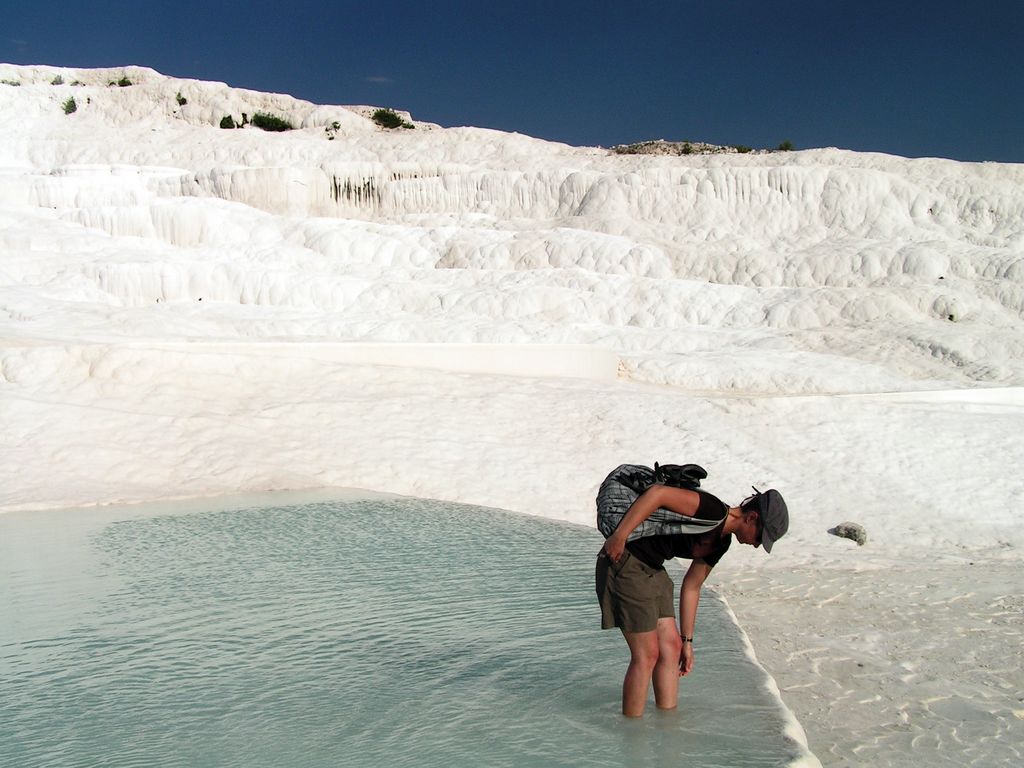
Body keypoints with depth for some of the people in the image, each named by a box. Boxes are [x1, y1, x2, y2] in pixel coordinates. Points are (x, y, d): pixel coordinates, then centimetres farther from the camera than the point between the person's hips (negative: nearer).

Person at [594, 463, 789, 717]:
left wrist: (687, 640, 21)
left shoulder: (721, 542, 10)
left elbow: (691, 586, 18)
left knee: (671, 646, 11)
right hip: (624, 561, -10)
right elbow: (657, 493, -26)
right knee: (647, 654, -4)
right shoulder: (713, 510, -19)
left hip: (651, 569, 10)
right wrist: (619, 536, -28)